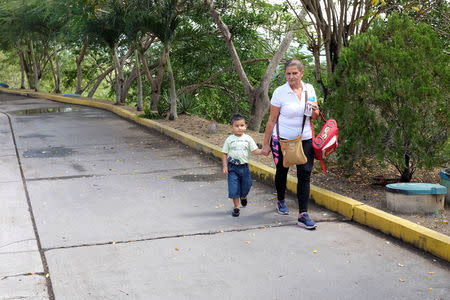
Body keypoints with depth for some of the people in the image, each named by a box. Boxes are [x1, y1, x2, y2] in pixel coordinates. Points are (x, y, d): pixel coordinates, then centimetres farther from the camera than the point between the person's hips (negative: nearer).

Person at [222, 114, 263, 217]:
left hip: (244, 167, 2)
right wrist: (225, 166, -6)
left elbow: (255, 151, -1)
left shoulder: (248, 139, 0)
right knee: (234, 188, -4)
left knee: (246, 185, 9)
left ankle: (243, 197, 45)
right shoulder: (229, 140, -3)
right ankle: (236, 207, 10)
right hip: (233, 167, -2)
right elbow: (224, 153, 1)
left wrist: (263, 151, -20)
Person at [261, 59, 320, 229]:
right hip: (283, 139, -2)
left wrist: (315, 111, -12)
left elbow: (314, 117, 12)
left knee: (305, 174, -6)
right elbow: (272, 120, -5)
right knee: (282, 171, 15)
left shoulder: (309, 89, 1)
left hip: (305, 139, 2)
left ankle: (303, 215, -6)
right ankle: (281, 201, 42)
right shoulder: (280, 92, -9)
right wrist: (266, 144, -4)